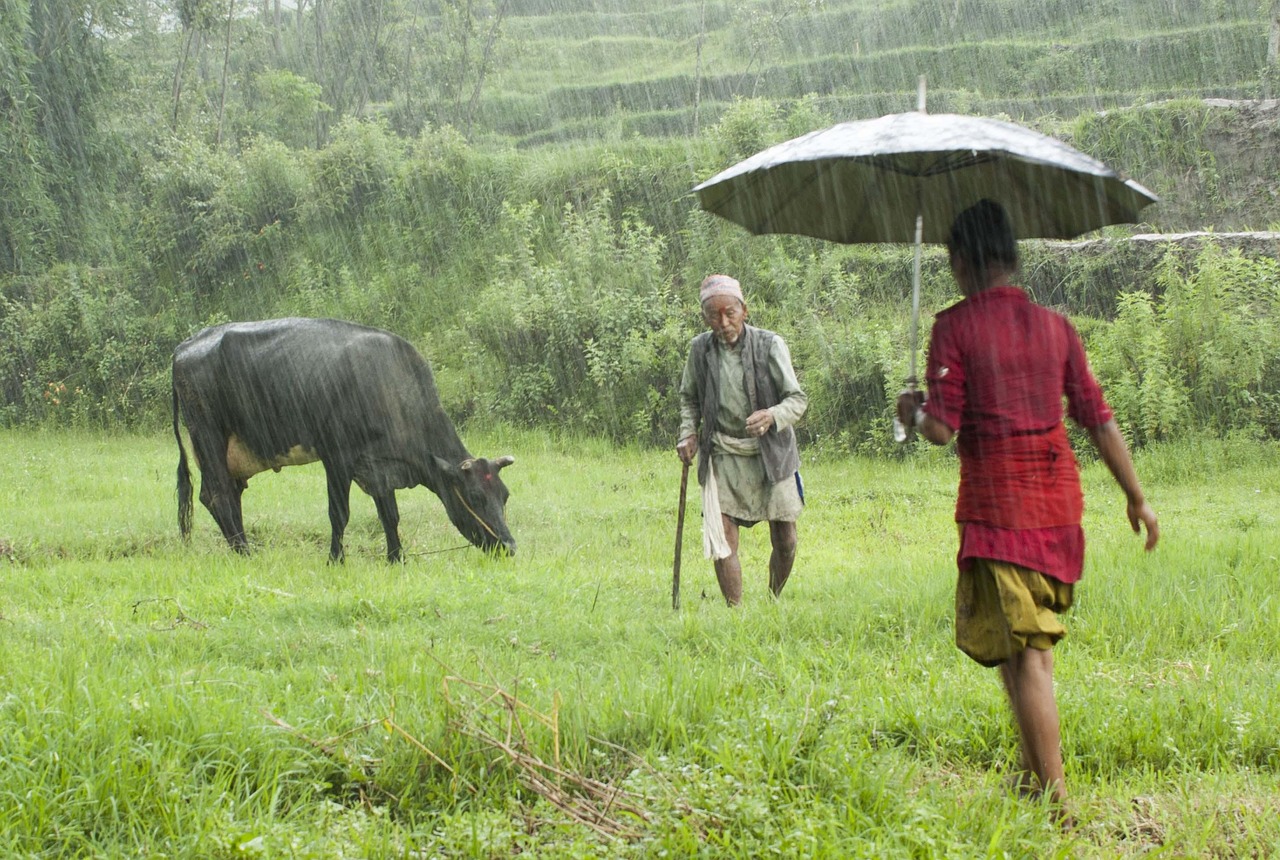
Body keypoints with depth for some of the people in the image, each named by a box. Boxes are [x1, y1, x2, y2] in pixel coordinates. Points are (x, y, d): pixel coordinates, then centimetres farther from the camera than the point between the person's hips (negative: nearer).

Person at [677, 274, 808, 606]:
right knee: (721, 541, -9)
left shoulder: (770, 345, -12)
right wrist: (688, 433, -2)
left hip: (771, 453, -1)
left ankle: (774, 603, 31)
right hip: (723, 455, 1)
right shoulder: (700, 348, -3)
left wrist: (772, 416, -33)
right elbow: (689, 398, 15)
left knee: (785, 542, 6)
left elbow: (798, 399, -13)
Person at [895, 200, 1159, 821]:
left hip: (996, 502, -5)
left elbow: (943, 429, -11)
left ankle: (1054, 797, -11)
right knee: (1029, 642, 20)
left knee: (1024, 653, -7)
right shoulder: (1054, 326, 7)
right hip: (1059, 497, 5)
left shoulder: (954, 326, -6)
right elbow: (1099, 420, 7)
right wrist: (1136, 496, 14)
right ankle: (1034, 770, 24)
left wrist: (913, 413, 11)